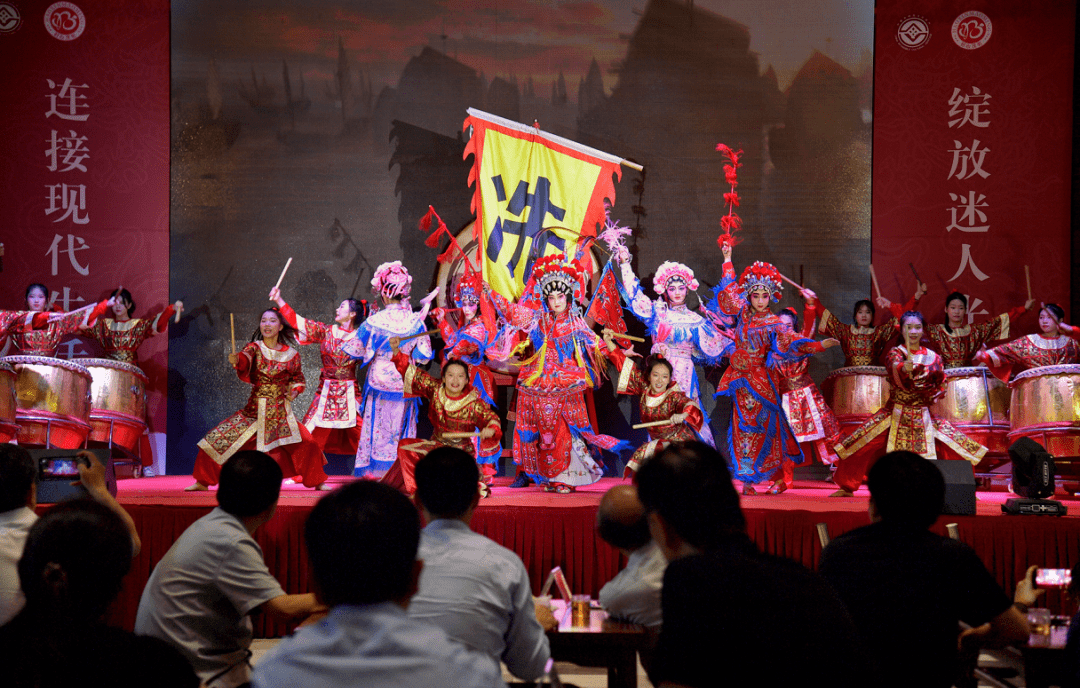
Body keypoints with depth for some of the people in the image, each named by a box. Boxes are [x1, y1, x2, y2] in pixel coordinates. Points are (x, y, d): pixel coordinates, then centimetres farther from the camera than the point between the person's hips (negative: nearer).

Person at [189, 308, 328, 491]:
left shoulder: (292, 354, 2)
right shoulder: (254, 348, -3)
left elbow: (298, 378, 19)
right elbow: (245, 358, -27)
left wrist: (294, 390, -2)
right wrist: (237, 360, -49)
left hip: (281, 413, 1)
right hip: (254, 411, 0)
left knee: (307, 444, -13)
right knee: (217, 439, -9)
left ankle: (318, 482, 11)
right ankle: (203, 482, 10)